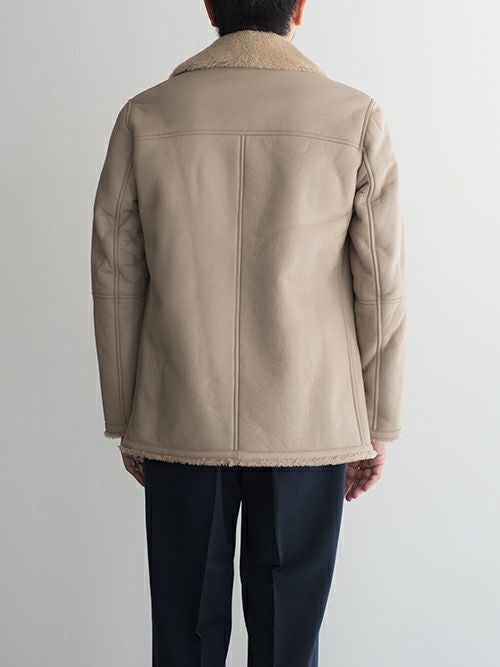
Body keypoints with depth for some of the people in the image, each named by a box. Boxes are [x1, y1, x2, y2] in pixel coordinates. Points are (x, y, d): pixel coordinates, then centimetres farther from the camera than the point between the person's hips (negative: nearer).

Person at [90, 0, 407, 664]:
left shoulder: (145, 117, -1)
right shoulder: (357, 118, -3)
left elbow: (115, 282, 1)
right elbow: (382, 288, -3)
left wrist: (125, 420, 11)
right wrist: (378, 425, 7)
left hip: (180, 424, 1)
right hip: (310, 424, 0)